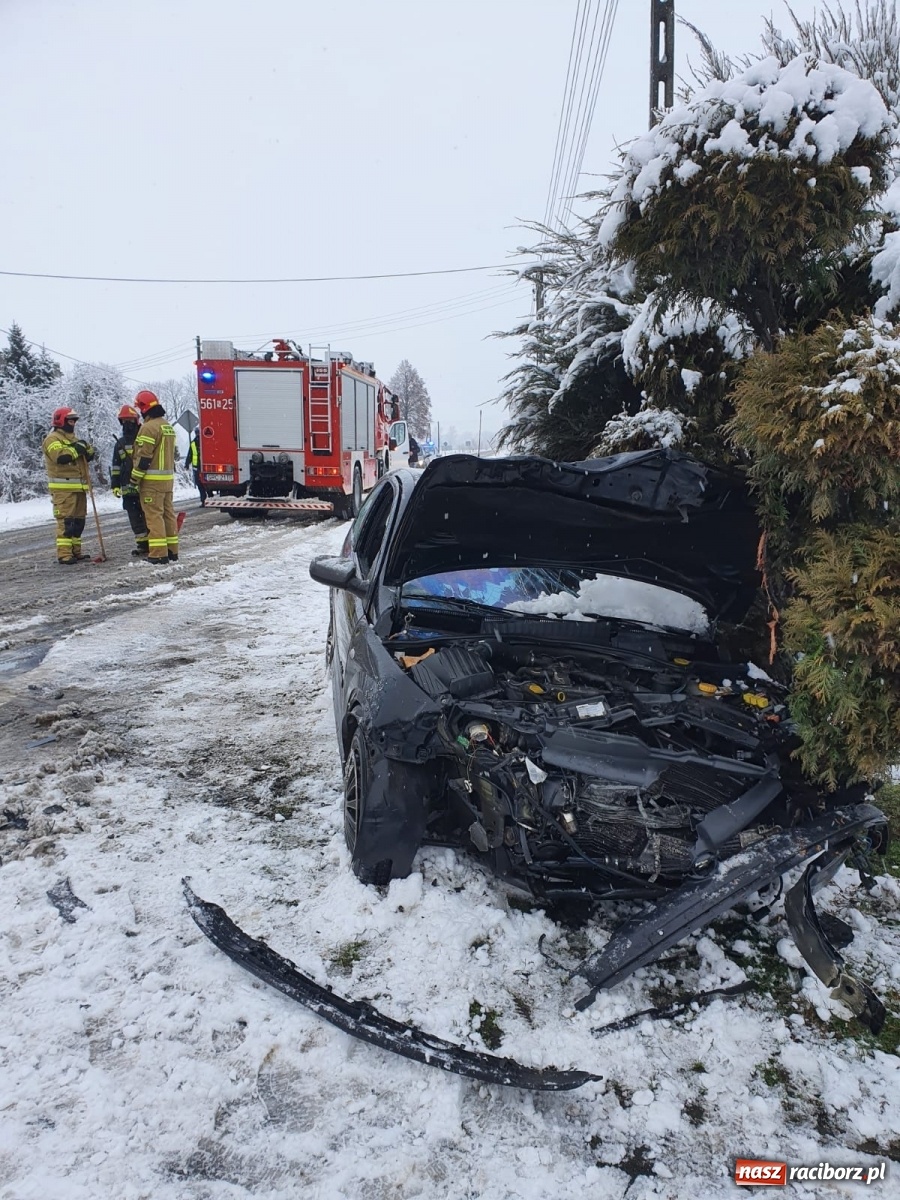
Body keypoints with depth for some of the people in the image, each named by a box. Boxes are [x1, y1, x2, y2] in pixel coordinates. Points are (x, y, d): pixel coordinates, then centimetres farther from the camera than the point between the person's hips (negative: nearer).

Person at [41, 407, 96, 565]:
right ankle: (64, 555, -13)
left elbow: (88, 456, 15)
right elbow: (60, 456, -23)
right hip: (63, 488, -9)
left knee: (78, 520, 11)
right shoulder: (52, 439, -5)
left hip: (79, 487, 9)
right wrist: (76, 449, -13)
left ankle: (75, 552, 18)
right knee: (65, 521, -12)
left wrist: (87, 449, -6)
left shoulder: (73, 438, 23)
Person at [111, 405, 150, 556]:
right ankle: (142, 545, 15)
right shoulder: (120, 443, 16)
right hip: (128, 488, 5)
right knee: (135, 518, 8)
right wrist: (115, 485, 11)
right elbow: (115, 466, 18)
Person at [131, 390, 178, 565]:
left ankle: (158, 554, -8)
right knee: (168, 513, 11)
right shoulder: (168, 427, 15)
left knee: (154, 516, -7)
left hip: (152, 480, -9)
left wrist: (134, 479, -11)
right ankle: (172, 552, 15)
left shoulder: (149, 427, -14)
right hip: (168, 478, 9)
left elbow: (143, 457, -16)